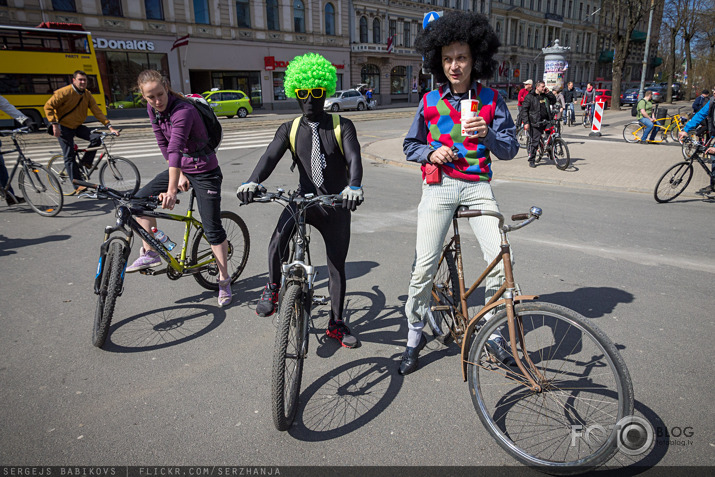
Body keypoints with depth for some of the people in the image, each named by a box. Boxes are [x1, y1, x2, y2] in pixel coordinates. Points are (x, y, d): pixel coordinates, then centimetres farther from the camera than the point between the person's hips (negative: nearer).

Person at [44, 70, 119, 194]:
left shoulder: (87, 95, -1)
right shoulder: (65, 92, -18)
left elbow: (97, 111, -4)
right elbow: (48, 106, -16)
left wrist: (110, 127, -15)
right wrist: (54, 125, -23)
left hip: (77, 126, 6)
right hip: (64, 127, -5)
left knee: (96, 138, -17)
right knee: (69, 157, -7)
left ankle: (86, 163, 3)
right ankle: (77, 186, -4)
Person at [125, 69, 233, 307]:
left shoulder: (183, 110, -27)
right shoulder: (152, 109, -2)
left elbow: (175, 148, -38)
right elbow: (164, 145, 4)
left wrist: (171, 191, -45)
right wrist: (180, 174, -2)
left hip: (205, 172, -7)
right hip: (181, 168, 7)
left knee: (212, 229, -5)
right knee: (140, 199, -1)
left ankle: (224, 281, 8)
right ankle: (150, 254, 13)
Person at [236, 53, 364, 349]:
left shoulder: (342, 126, -3)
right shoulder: (290, 130, 2)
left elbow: (354, 158, -19)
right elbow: (271, 156, -13)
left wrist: (354, 186, -41)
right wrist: (252, 182, -34)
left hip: (336, 205, 0)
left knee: (337, 267, 10)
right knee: (278, 240, -31)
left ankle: (336, 323, 30)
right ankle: (273, 287, -2)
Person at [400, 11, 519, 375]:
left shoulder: (491, 100, 5)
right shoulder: (430, 102, 6)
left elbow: (510, 149, 1)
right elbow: (410, 146, 14)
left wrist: (487, 134, -20)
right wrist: (431, 153, -7)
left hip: (476, 186, 1)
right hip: (438, 186, 0)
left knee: (501, 260, -13)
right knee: (424, 265, -9)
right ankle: (414, 337, 11)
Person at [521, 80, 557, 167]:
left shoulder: (545, 96, 15)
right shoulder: (530, 97, -2)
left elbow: (553, 101, 21)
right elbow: (524, 110, -6)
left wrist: (549, 93, 6)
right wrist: (526, 122, -15)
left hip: (546, 121, 6)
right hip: (535, 123, -6)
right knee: (534, 141, -7)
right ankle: (531, 160, 2)